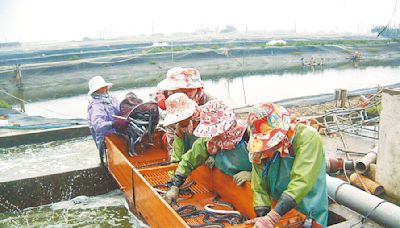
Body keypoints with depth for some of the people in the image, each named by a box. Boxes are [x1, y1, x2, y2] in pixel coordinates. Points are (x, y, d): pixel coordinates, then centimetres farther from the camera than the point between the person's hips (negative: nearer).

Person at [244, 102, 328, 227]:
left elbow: (301, 181, -33)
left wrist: (271, 218, -37)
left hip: (309, 216, -4)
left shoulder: (307, 137, -25)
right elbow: (259, 187, -7)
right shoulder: (260, 149, -10)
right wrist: (262, 216, -22)